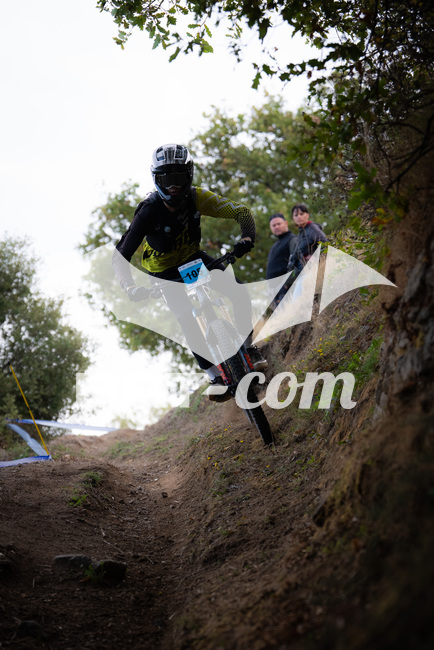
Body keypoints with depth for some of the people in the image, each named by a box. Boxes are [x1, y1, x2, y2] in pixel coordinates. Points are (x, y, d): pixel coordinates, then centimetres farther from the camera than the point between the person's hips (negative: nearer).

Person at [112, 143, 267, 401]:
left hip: (193, 258, 3)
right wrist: (131, 287, -51)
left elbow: (242, 212, -22)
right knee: (186, 317, -27)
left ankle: (248, 346, 1)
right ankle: (216, 376, -16)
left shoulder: (196, 197, -23)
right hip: (165, 272, -2)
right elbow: (120, 257, -33)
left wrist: (247, 238, -43)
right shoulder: (149, 211, -31)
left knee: (239, 293, -21)